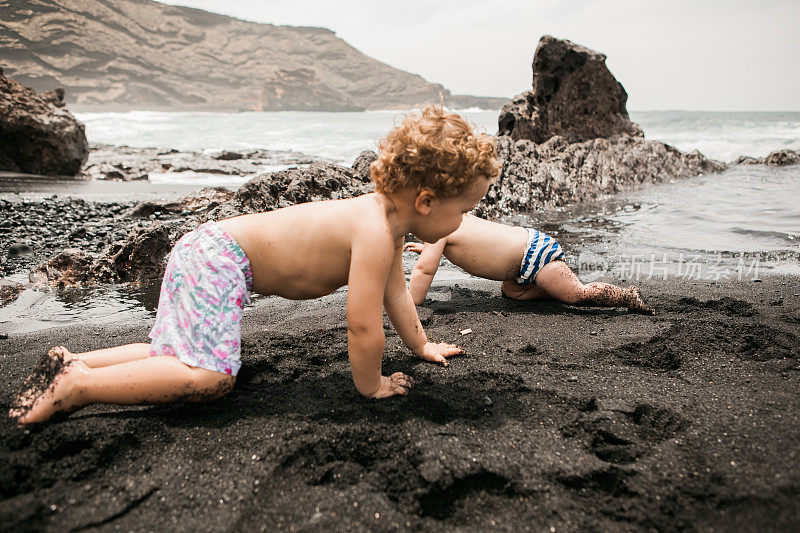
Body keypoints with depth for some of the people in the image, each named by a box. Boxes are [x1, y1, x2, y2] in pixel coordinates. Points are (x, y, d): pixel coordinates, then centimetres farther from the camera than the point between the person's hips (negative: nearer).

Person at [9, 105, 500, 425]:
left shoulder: (389, 215, 5)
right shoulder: (375, 232, -27)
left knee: (180, 356, 13)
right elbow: (363, 325, -27)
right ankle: (76, 384, -7)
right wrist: (370, 385, -9)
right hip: (216, 256, -10)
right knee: (212, 374, -19)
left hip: (213, 251, 10)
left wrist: (422, 346, 26)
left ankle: (76, 360, 20)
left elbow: (395, 291, 18)